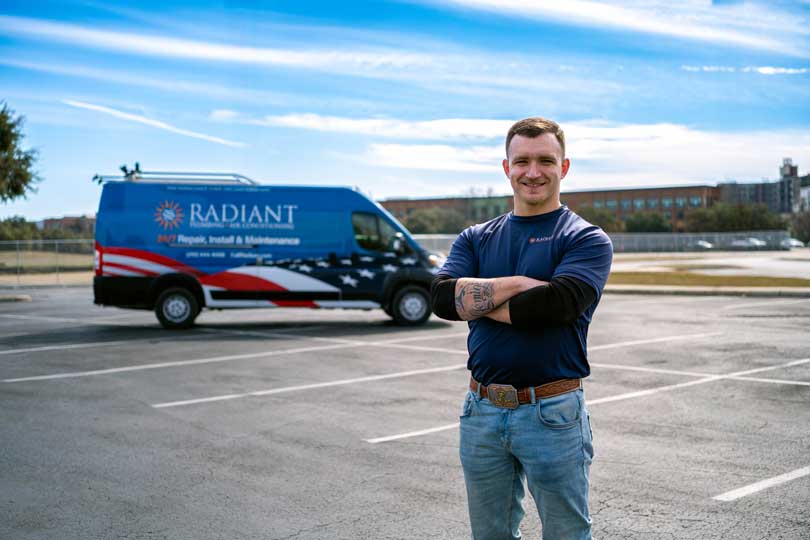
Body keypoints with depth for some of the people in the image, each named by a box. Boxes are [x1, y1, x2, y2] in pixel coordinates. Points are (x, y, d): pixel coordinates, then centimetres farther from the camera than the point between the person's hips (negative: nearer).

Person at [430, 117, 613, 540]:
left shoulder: (587, 239, -2)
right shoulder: (475, 238, 11)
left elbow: (557, 304, -21)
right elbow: (441, 297, -7)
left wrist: (477, 299, -9)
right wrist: (517, 284, -15)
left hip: (552, 413, -4)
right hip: (481, 412, 5)